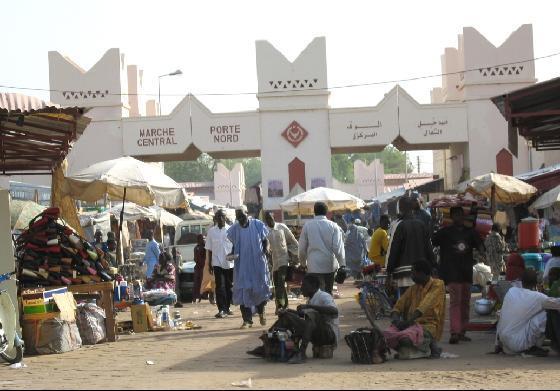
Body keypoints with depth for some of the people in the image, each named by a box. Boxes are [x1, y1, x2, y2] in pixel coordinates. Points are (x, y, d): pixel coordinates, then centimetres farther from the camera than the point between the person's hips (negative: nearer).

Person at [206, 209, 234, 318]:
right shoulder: (211, 231, 6)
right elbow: (209, 249, 9)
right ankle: (221, 309, -11)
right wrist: (209, 264, 6)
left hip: (230, 263, 0)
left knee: (229, 286, 8)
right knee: (220, 286, -7)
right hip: (217, 263, 0)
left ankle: (227, 307, 21)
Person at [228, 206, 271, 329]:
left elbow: (265, 240, 4)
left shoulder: (257, 225, -2)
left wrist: (266, 249, -17)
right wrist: (233, 254, -10)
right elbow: (235, 246, 10)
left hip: (258, 263, -1)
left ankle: (261, 312, 29)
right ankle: (247, 320, 3)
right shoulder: (234, 229, 2)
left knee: (260, 287, 3)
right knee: (243, 290, -2)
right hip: (242, 265, 1)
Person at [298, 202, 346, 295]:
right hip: (330, 265, 2)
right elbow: (338, 247, -6)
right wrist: (342, 264, -3)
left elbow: (302, 248, 3)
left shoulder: (307, 226, -1)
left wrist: (303, 263, 16)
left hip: (314, 266, -2)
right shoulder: (333, 226, 0)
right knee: (328, 293, 18)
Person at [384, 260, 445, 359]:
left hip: (430, 326, -6)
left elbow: (426, 305, -15)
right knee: (388, 335, -24)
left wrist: (409, 321, -25)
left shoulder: (438, 285, -2)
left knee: (406, 338, -36)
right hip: (413, 324, 6)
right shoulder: (413, 289, 17)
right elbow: (398, 306, 11)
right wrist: (396, 319, -12)